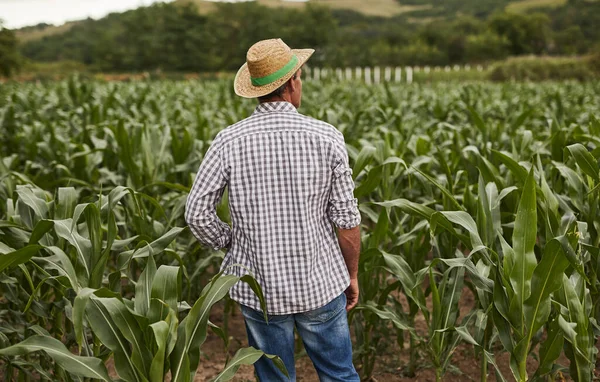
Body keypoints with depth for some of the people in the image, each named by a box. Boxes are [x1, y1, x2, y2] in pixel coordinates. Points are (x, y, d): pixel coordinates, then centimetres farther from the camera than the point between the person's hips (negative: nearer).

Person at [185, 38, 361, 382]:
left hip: (259, 286, 1)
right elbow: (346, 219, -8)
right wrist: (352, 274, 6)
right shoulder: (326, 137, -11)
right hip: (320, 283, -1)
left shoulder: (229, 141, -9)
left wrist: (231, 243, 9)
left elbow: (197, 213, -9)